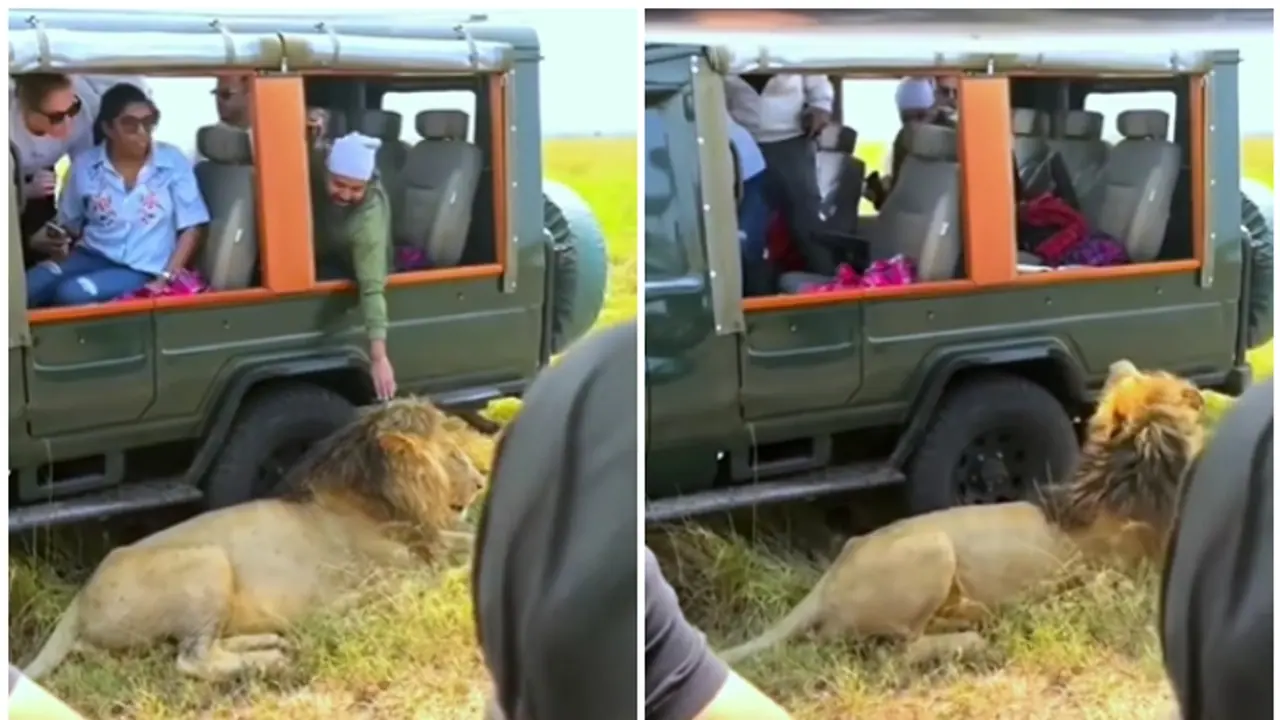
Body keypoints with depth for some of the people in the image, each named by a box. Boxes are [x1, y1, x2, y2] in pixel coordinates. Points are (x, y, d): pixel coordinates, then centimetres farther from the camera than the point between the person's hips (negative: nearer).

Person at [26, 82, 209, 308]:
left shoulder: (173, 162, -2)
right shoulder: (84, 165, 4)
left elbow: (191, 228, -1)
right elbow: (69, 225, 13)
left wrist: (165, 279, -11)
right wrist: (52, 240, -11)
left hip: (142, 270, -3)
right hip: (92, 256, 3)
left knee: (71, 294, -30)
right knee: (25, 288, -26)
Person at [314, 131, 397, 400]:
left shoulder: (370, 216, -44)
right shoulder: (316, 161, -30)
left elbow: (372, 287, -51)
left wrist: (378, 355, -58)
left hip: (348, 270, -5)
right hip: (317, 252, 6)